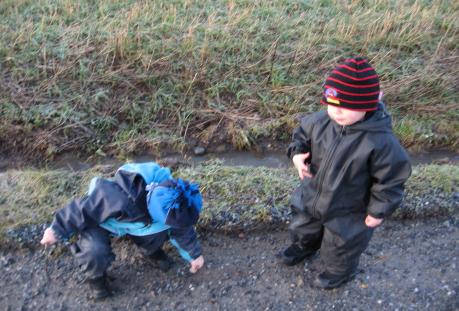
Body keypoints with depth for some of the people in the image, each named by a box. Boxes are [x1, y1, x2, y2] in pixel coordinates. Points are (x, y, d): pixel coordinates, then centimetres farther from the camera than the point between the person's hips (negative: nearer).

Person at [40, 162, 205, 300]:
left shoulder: (166, 205, -26)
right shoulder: (120, 199, -48)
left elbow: (182, 229, -4)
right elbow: (83, 208, -33)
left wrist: (195, 254, 7)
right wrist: (57, 230, -19)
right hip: (98, 219, -5)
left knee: (160, 230, -17)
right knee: (96, 252, -32)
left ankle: (151, 252, 19)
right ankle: (96, 277, 4)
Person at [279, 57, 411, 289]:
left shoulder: (381, 141, -35)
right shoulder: (319, 122, -21)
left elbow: (390, 179, -22)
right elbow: (302, 134, 1)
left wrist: (379, 210, -14)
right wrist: (297, 153, -18)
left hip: (348, 212, -5)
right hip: (311, 198, 5)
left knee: (340, 245, 24)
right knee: (303, 228, 33)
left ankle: (340, 271, 58)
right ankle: (305, 247, 69)